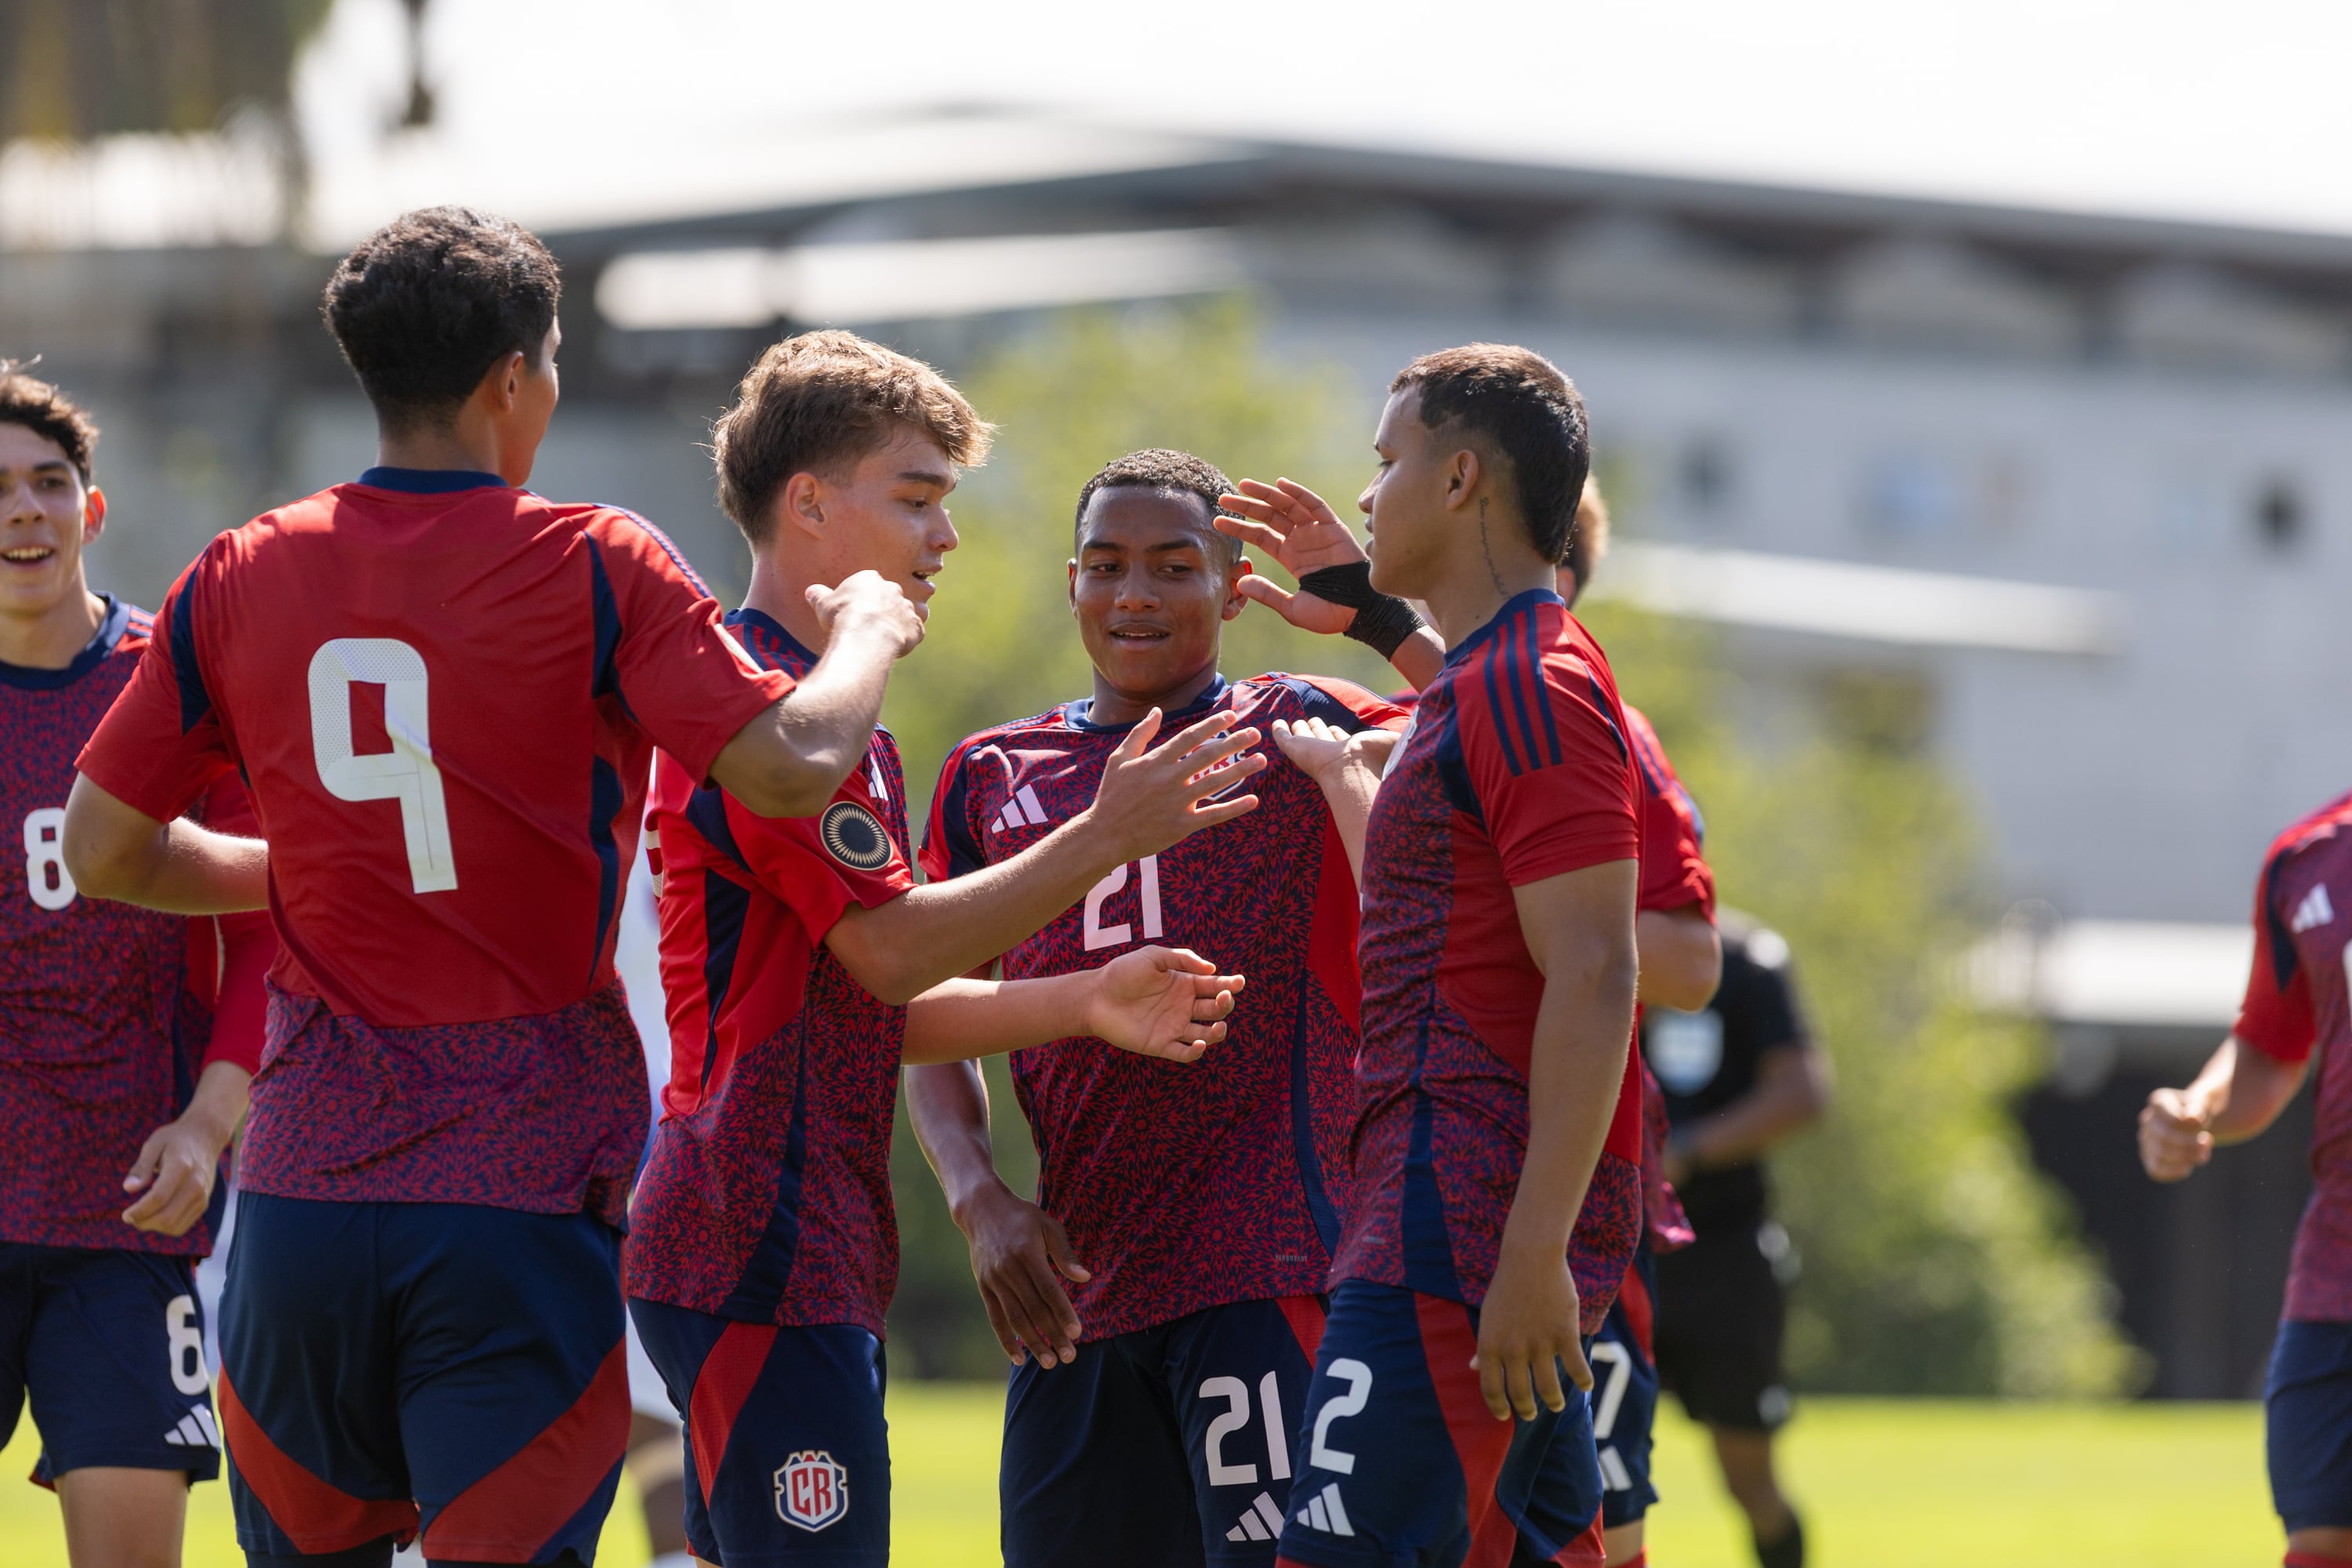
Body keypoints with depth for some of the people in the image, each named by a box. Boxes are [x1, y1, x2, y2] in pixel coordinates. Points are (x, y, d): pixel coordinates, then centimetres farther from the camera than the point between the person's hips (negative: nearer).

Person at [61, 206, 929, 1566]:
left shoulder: (240, 580, 4)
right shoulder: (593, 567, -7)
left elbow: (104, 849, 11)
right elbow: (791, 766, -14)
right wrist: (870, 634, 6)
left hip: (306, 1179, 4)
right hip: (524, 1184, -3)